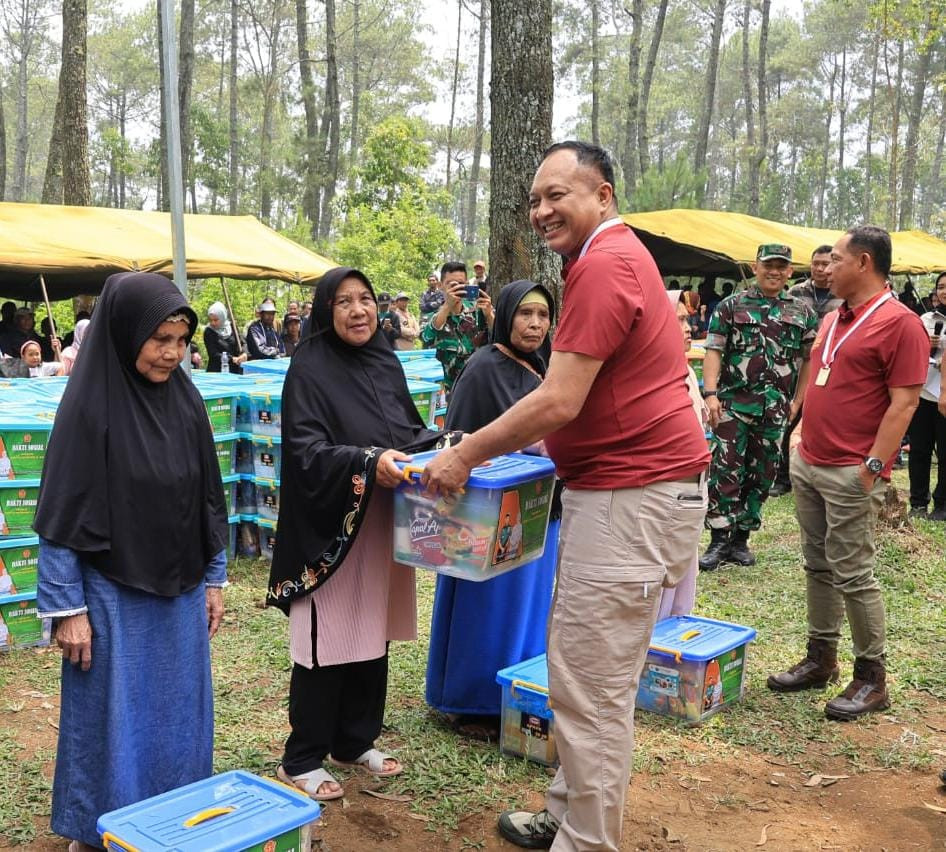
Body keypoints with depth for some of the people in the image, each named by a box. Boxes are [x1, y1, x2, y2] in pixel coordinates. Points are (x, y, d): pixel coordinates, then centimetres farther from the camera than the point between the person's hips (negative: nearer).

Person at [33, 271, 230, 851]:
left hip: (180, 591, 5)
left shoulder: (185, 399, 1)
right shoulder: (90, 403, -14)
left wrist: (214, 580, 10)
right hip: (113, 596, -5)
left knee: (179, 715, 15)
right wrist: (68, 609, -12)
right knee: (113, 720, 9)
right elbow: (63, 516, -12)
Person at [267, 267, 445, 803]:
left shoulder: (387, 362, 8)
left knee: (374, 634, 15)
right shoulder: (309, 368, -11)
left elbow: (412, 429, 16)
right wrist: (368, 462, -32)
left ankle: (355, 742, 32)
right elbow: (306, 451, -19)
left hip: (385, 527, 7)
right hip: (333, 530, -6)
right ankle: (302, 760, 18)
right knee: (328, 644, 1)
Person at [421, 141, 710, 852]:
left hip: (633, 496, -11)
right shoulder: (616, 255, 18)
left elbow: (559, 401, -21)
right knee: (591, 676, 19)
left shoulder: (604, 264, -16)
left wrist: (466, 455, -10)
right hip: (622, 485, 11)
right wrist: (518, 443, 20)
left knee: (591, 691, -2)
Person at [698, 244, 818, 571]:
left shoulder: (802, 313, 10)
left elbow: (809, 360, 13)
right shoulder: (731, 306, 3)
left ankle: (740, 539, 19)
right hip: (733, 404, -3)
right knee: (725, 471, -8)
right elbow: (714, 351, -3)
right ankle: (719, 540, -1)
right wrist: (711, 393, -14)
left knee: (761, 476, 8)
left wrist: (798, 400, 5)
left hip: (776, 409, 3)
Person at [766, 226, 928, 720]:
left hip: (850, 474, -8)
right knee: (818, 566, 14)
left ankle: (872, 678, 11)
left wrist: (872, 466, -19)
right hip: (808, 463, 9)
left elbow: (904, 402, -16)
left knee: (852, 574, -2)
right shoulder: (834, 319, 15)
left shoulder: (899, 323, -12)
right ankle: (821, 660, 26)